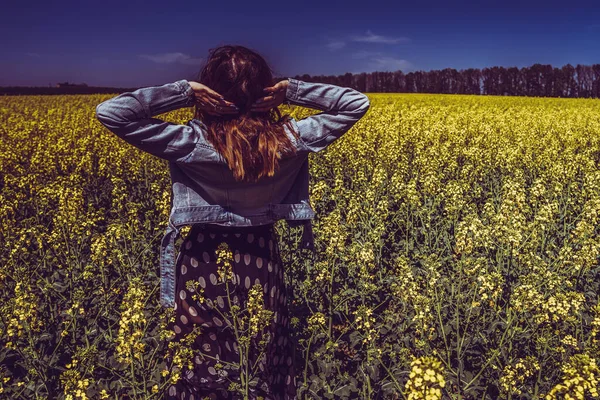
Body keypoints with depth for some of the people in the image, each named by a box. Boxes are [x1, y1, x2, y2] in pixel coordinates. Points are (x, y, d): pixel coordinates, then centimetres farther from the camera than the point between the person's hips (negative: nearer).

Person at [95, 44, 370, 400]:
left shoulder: (193, 143, -21)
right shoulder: (291, 140, -14)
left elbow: (110, 112, -19)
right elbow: (357, 102, -4)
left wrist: (183, 91, -19)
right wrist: (291, 91, -12)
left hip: (205, 268, -2)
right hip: (263, 265, 2)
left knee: (202, 371, 20)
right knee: (265, 368, 22)